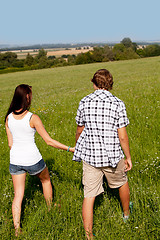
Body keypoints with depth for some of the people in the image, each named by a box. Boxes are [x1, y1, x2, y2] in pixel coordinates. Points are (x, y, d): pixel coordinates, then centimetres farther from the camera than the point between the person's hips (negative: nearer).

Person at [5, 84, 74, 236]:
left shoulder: (8, 118, -3)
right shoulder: (33, 118, -17)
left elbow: (10, 143, 4)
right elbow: (49, 141, -14)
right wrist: (69, 149, -6)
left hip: (15, 161, 4)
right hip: (33, 160, -3)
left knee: (18, 195, 14)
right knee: (46, 179, 27)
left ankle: (16, 228, 11)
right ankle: (51, 209, 45)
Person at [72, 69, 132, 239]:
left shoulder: (84, 102, -3)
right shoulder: (118, 104, -10)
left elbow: (79, 131, 6)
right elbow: (122, 137, -9)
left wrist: (78, 148, 24)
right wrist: (128, 158, 4)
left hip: (89, 156, 1)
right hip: (112, 156, -1)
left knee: (89, 195, 7)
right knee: (122, 182, 28)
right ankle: (126, 213, 51)